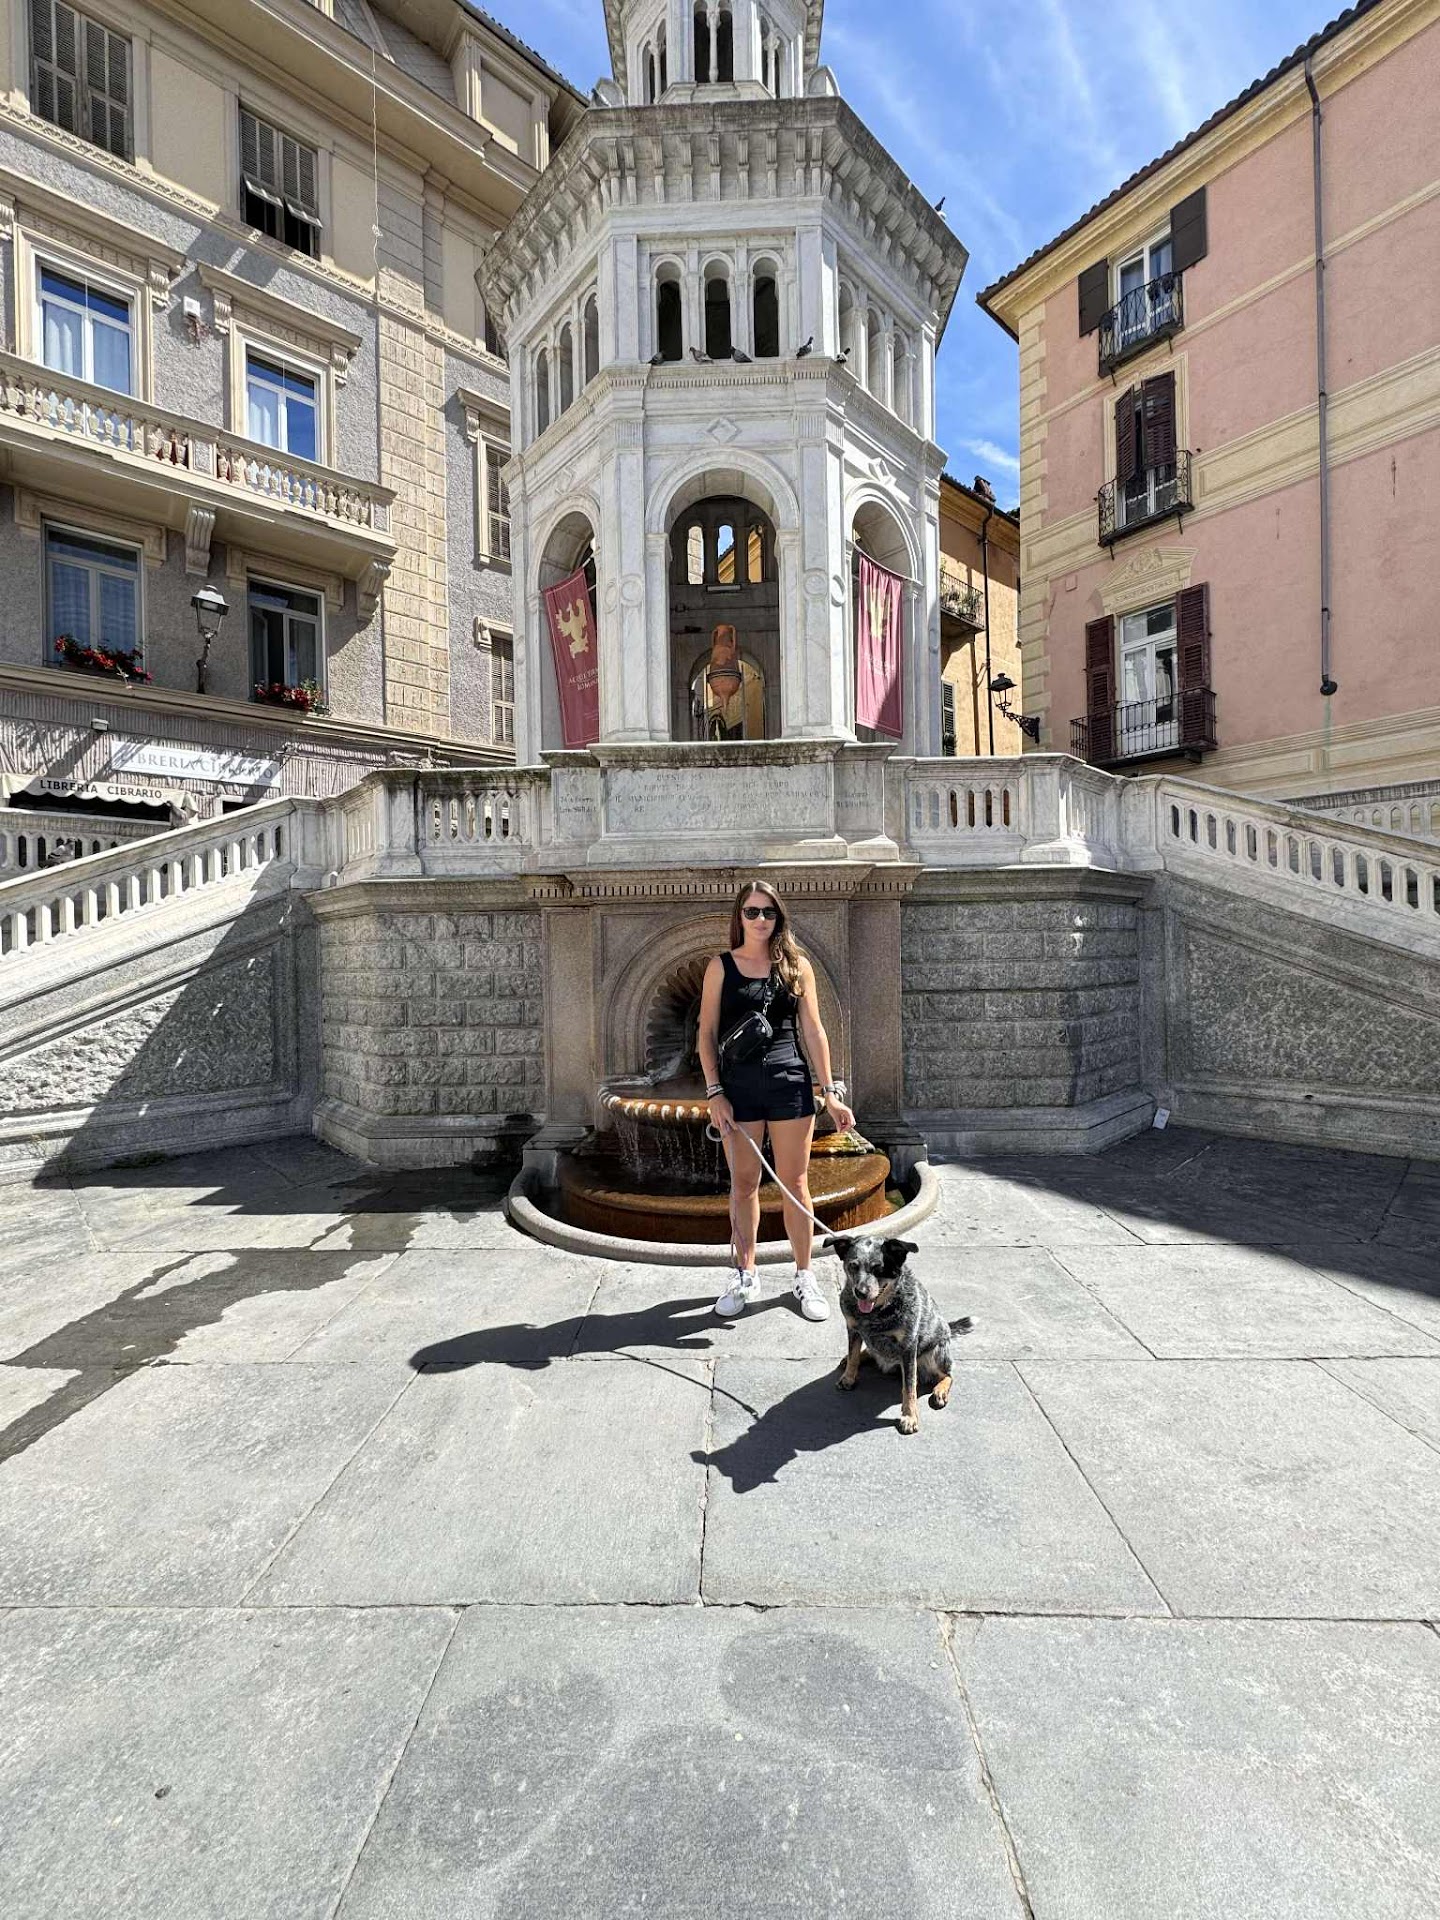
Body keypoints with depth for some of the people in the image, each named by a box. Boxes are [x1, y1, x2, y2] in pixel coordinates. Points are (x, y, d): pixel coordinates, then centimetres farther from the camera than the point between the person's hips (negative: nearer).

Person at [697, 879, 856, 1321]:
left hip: (790, 1084, 0)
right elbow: (707, 1034, 1)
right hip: (738, 1086, 0)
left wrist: (830, 1091, 1)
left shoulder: (796, 966, 5)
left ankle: (804, 1277, 24)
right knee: (743, 1184, 11)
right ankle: (745, 1277, 27)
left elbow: (813, 1031, 5)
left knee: (795, 1184, 8)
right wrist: (714, 1092, -6)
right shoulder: (721, 966, 2)